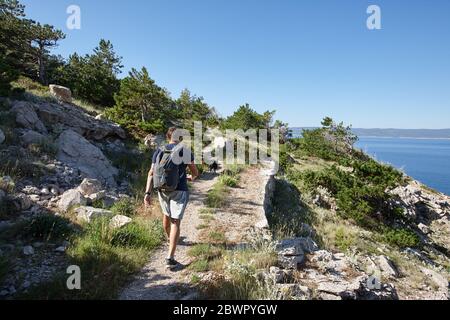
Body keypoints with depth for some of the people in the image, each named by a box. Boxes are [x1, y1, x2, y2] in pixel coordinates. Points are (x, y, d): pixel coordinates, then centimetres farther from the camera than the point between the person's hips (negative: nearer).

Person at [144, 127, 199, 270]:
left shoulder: (159, 151, 6)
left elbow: (151, 173, -1)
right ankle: (170, 258, -7)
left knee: (166, 215, 26)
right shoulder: (185, 151, -4)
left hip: (163, 189, 4)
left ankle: (169, 238, 52)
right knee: (175, 222, -2)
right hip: (179, 190, -4)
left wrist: (148, 193, -2)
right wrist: (191, 178, 26)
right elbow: (195, 172, 3)